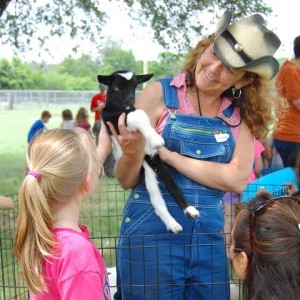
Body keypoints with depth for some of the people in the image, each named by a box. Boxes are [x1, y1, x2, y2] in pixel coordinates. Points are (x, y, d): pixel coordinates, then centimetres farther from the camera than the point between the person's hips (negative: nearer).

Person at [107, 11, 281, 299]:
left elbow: (238, 179, -12)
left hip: (209, 238, 3)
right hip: (151, 235, -3)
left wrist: (164, 153, -17)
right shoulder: (159, 94, -7)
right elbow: (127, 181, -7)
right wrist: (132, 153, -29)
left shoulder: (243, 114, 2)